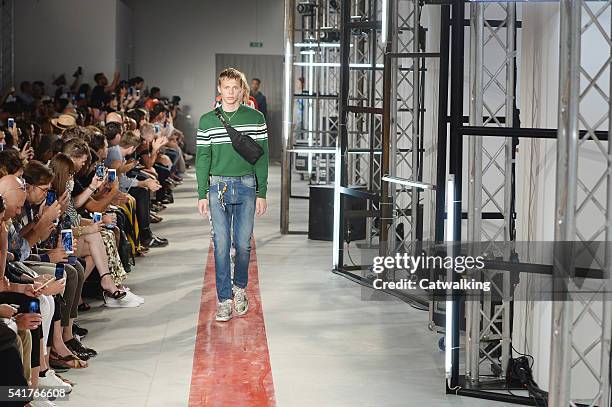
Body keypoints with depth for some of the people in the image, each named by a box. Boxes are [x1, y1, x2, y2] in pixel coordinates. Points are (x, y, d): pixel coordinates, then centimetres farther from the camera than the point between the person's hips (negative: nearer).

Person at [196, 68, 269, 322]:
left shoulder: (255, 118, 3)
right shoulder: (207, 120, 5)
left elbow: (262, 158, 3)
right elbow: (202, 158, 6)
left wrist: (262, 193, -1)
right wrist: (202, 195, 0)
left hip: (247, 187, 0)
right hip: (218, 187, 0)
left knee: (243, 243, 3)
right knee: (221, 245, -2)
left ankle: (240, 288, 26)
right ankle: (224, 299, 4)